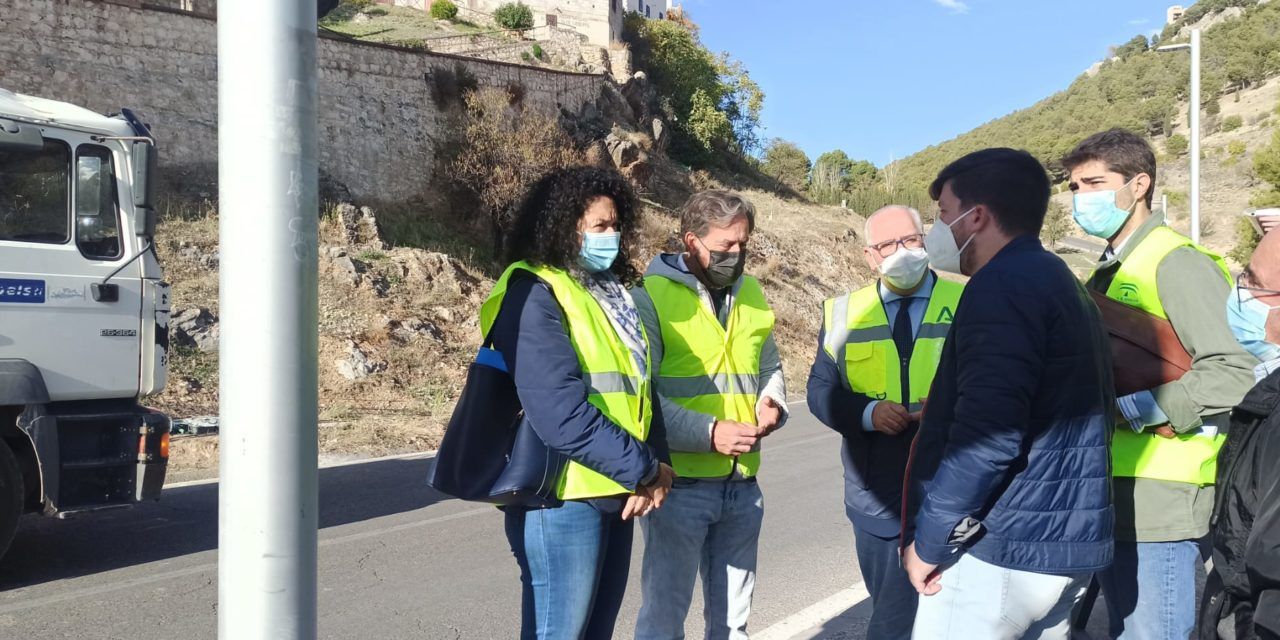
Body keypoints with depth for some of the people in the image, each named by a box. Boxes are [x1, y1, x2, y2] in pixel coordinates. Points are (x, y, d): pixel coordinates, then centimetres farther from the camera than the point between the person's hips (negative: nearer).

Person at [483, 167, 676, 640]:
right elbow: (561, 415, -23)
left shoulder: (613, 293, 14)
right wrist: (643, 470, -15)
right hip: (564, 499, -8)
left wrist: (655, 465, -4)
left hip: (615, 494, 8)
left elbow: (639, 387, 12)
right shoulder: (534, 295, -14)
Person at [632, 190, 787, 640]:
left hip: (742, 484, 6)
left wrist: (772, 404, -2)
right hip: (678, 484, -6)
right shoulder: (651, 297, -11)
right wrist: (708, 433, -23)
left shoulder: (751, 294, 10)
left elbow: (770, 368, 20)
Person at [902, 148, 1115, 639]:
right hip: (1066, 543, 10)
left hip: (1003, 550, -10)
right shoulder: (1061, 283, 16)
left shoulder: (1003, 285, -16)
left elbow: (987, 436, -25)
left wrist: (929, 542, -16)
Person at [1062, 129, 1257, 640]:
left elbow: (1235, 373, -22)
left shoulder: (1177, 263, -11)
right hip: (1112, 497, 9)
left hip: (1159, 500, -9)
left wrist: (1131, 410, -20)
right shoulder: (1108, 274, 17)